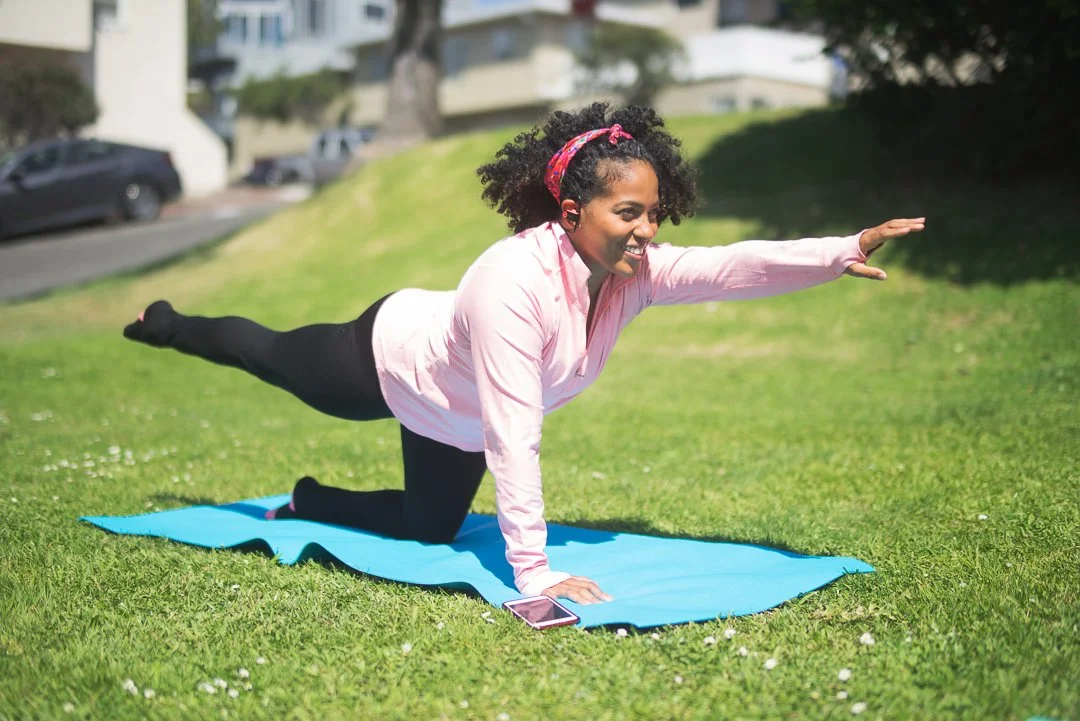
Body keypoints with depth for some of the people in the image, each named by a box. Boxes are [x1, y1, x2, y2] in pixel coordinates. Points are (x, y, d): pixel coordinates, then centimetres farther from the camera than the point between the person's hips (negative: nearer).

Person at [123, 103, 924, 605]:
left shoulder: (636, 273, -26)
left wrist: (847, 251, -52)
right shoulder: (513, 282, -46)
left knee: (429, 529, 21)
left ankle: (309, 503, 43)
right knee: (266, 355, 23)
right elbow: (513, 435, -48)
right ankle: (165, 324, 53)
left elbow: (736, 265, -38)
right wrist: (534, 573, -48)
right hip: (386, 356, -6)